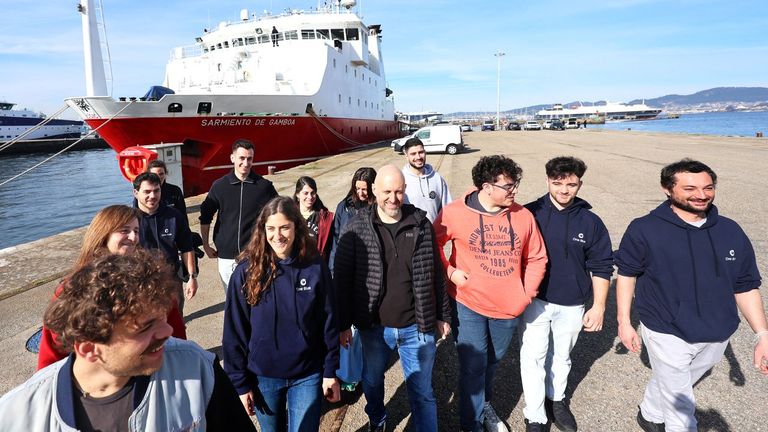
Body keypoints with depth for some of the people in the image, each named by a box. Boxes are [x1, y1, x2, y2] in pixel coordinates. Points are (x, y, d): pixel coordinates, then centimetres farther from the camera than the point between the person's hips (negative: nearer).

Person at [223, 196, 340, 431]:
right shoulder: (247, 270, -12)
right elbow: (234, 330, -7)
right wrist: (240, 381, -5)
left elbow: (329, 321, -4)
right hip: (263, 376, 1)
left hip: (307, 376, -1)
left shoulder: (315, 266, -10)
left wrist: (330, 371, -2)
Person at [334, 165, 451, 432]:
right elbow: (342, 277, -5)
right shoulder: (357, 227, -9)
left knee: (422, 392, 10)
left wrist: (442, 316, 7)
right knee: (372, 382, 24)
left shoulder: (421, 224, -4)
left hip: (417, 327, -1)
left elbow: (435, 274, 3)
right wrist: (343, 324, -5)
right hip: (374, 327, 1)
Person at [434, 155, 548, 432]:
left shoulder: (523, 216, -4)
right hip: (468, 305, -3)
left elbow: (537, 258, 5)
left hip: (509, 308, 3)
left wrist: (526, 294, -1)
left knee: (491, 363, 23)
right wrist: (450, 271, -10)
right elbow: (433, 244, 0)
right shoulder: (455, 213, -12)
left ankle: (486, 407, 49)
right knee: (473, 368, 3)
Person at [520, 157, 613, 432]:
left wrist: (598, 307, -1)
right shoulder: (529, 214, -10)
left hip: (572, 305, 2)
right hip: (535, 301, -2)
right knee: (533, 358, 1)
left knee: (562, 356, 20)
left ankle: (556, 398, 43)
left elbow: (601, 267, 1)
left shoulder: (590, 222, -5)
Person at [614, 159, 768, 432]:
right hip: (667, 335, -4)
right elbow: (627, 274, -5)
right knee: (681, 408, 6)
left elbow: (746, 286, 4)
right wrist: (624, 322, -5)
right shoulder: (644, 229, -13)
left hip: (716, 337, 4)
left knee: (671, 385, 24)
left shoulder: (731, 231, -2)